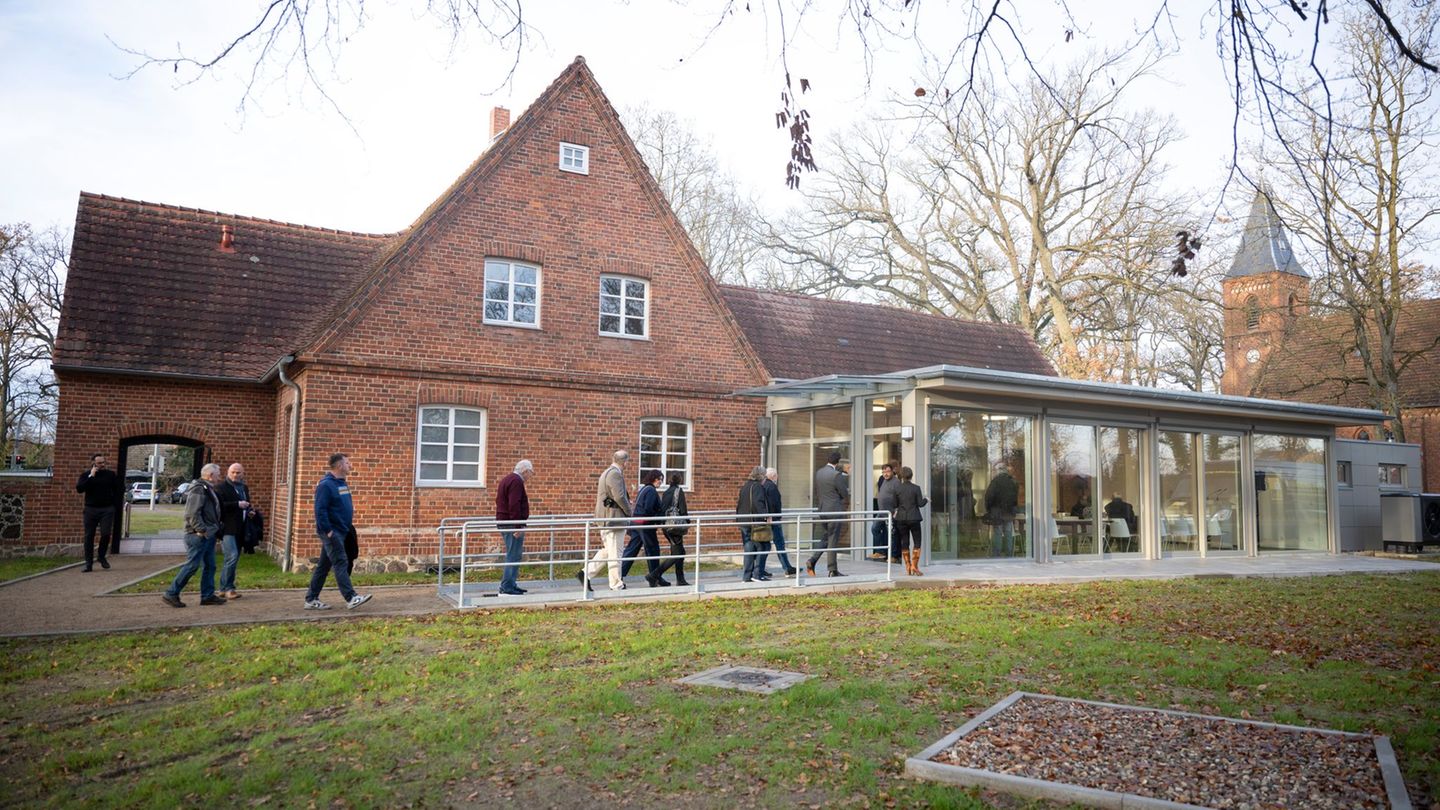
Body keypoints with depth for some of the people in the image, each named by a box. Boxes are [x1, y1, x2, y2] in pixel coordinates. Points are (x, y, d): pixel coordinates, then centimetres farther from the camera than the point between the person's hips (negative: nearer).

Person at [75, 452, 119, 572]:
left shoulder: (111, 474, 6)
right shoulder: (86, 475, 5)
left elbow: (117, 491, 9)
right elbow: (79, 489, -9)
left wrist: (115, 505, 1)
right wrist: (91, 477, -15)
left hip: (107, 509, -1)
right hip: (90, 509, 1)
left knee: (105, 534, -10)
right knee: (89, 536, 1)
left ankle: (102, 557, 14)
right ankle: (89, 563, 6)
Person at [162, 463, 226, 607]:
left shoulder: (208, 489, 17)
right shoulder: (199, 489, -15)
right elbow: (192, 513, -22)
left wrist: (214, 530, 16)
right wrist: (201, 530, -23)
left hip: (208, 535, 10)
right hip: (199, 535, -10)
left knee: (209, 566, 12)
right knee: (192, 565, -7)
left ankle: (208, 595, 18)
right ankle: (171, 594, 1)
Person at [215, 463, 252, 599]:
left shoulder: (244, 488, 19)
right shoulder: (222, 487, -5)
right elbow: (220, 505, -19)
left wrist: (249, 511, 13)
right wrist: (237, 505, -20)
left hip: (240, 530, 8)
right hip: (227, 528, -8)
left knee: (234, 559, 10)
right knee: (232, 556, -16)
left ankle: (224, 588, 18)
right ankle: (227, 588, -8)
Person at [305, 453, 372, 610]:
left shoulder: (343, 483, 14)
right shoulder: (326, 485, -15)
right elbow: (320, 510, -20)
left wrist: (349, 524, 15)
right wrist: (328, 531, -22)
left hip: (341, 531, 9)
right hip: (332, 532, -9)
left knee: (324, 565, 12)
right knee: (341, 563, -11)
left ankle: (311, 599, 18)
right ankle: (351, 598, -12)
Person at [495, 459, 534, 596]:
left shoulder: (506, 480, 19)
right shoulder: (516, 482, -14)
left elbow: (500, 502, 26)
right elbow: (514, 506, -23)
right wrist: (518, 526, -24)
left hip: (503, 522, 11)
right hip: (512, 524, -11)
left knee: (513, 555, 17)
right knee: (513, 556, -8)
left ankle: (511, 584, 21)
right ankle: (507, 588, -8)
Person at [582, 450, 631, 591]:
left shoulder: (606, 473, 17)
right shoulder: (615, 474, -15)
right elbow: (619, 497, -22)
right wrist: (629, 512, -9)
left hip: (605, 519, 10)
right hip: (614, 518, -10)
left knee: (606, 550, 17)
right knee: (614, 552, -4)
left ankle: (586, 573, 12)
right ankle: (616, 585, 2)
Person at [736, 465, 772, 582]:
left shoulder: (744, 487, 16)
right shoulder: (757, 486, -10)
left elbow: (739, 503, 19)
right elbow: (758, 503, -22)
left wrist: (739, 518, 24)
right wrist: (766, 516, -22)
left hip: (744, 522, 9)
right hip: (755, 522, -8)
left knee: (748, 548, 10)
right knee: (763, 547, 0)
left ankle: (746, 576, 10)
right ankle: (757, 574, -3)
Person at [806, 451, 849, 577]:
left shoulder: (818, 473, 6)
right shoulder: (836, 475, -16)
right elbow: (845, 494, -9)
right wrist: (846, 503, 12)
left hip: (822, 511, 7)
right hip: (835, 511, -7)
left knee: (825, 538, 19)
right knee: (832, 541, 0)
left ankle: (812, 560, 5)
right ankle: (832, 570, 5)